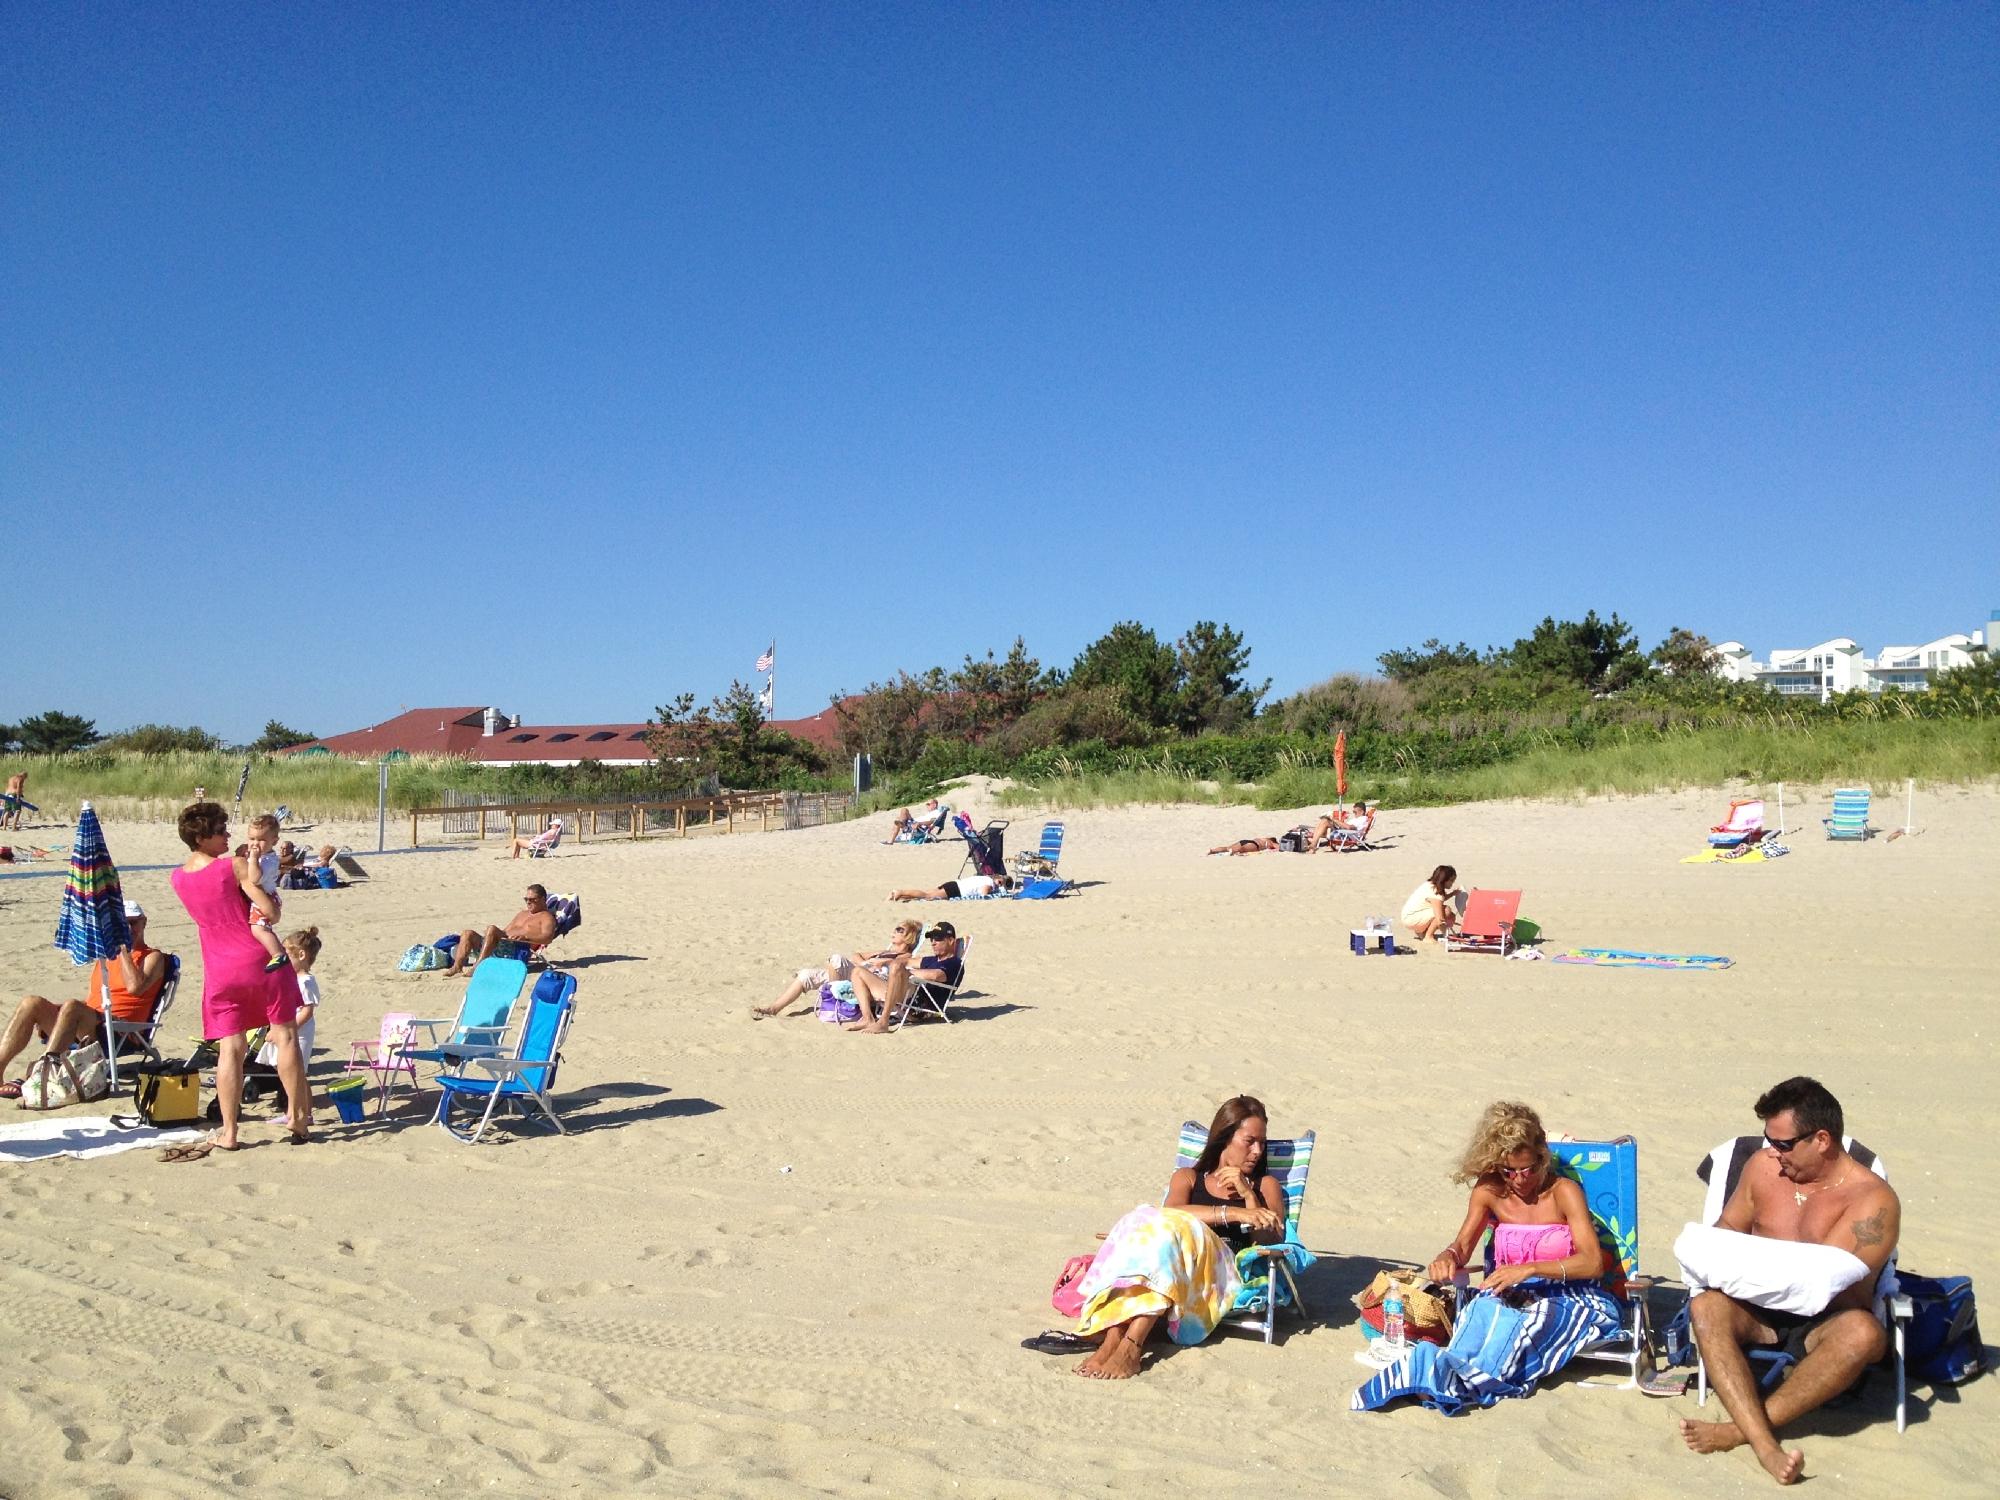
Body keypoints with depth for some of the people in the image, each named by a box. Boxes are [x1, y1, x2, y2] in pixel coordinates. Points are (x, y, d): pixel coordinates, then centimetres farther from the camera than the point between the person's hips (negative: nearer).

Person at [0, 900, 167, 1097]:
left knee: (71, 1007, -34)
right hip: (86, 1031, 7)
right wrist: (47, 1015, 11)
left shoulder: (153, 957, 9)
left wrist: (124, 948, -5)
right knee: (31, 1003, -14)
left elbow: (135, 987, -12)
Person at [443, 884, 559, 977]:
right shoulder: (522, 913, 35)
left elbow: (548, 937, -12)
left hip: (520, 950, -9)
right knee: (468, 933, -5)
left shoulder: (546, 917, 8)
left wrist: (525, 937, -26)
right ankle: (457, 967, -23)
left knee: (492, 929, -31)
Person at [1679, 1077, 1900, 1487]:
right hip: (1759, 1313, 3)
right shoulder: (1763, 1166, 6)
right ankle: (1765, 1446, -45)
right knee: (1706, 1305, -30)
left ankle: (1739, 1429, -36)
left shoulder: (1872, 1199, -9)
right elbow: (1726, 1228, 17)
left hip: (1824, 1321, -3)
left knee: (1863, 1331, -37)